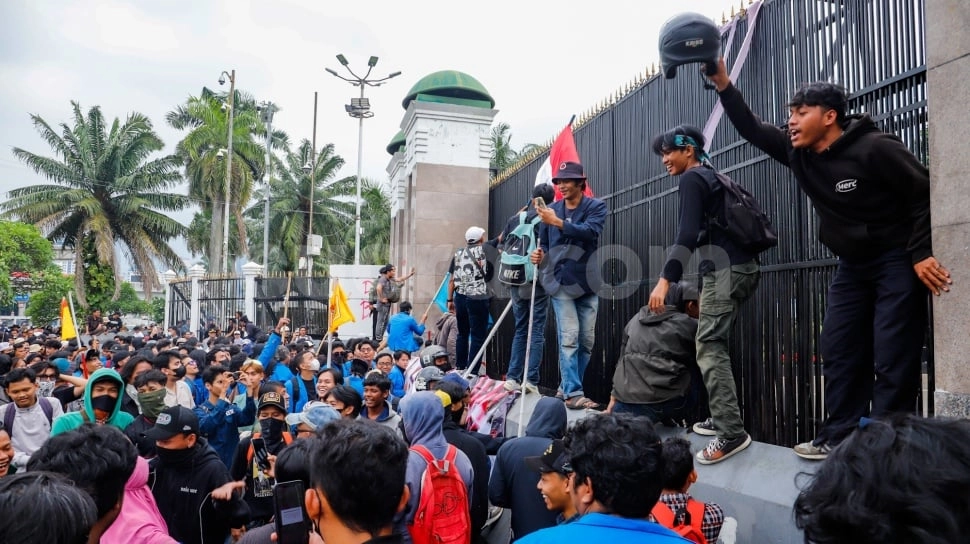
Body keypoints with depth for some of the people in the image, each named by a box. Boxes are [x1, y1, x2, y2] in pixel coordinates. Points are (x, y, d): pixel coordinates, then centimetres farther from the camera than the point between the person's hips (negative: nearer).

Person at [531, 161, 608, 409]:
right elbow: (544, 243, 15)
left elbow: (590, 232, -19)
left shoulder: (596, 206, 0)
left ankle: (568, 387, 19)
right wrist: (540, 255, -6)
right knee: (569, 339, -9)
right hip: (561, 282, 0)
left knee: (586, 341, 6)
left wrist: (559, 222, -27)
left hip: (587, 282, 0)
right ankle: (573, 393, -7)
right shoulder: (552, 209, 9)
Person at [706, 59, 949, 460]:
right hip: (852, 265, 7)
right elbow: (751, 129, 0)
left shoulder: (874, 148, -18)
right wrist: (723, 84, -11)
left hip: (897, 260, -7)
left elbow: (924, 194, -14)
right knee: (838, 350, 6)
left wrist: (921, 254, -20)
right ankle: (840, 437, 15)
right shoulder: (799, 154, 0)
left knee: (892, 360, -7)